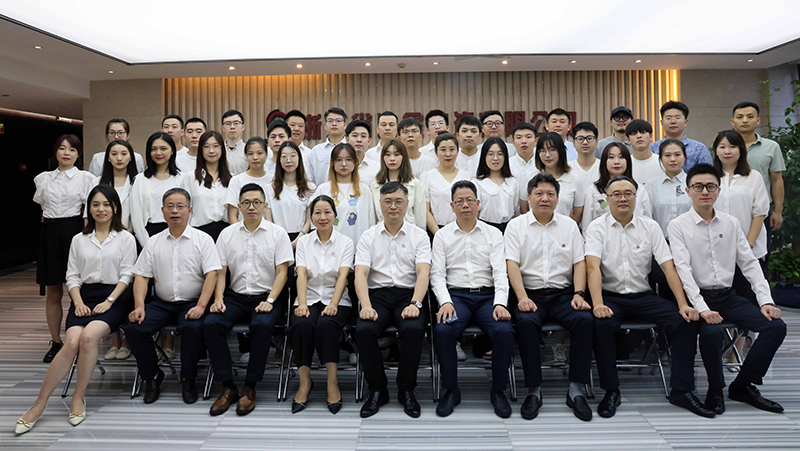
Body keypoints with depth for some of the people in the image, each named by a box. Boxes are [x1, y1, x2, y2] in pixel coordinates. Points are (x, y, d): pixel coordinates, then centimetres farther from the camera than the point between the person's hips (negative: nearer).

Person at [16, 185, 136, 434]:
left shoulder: (126, 239, 9)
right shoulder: (79, 239, 18)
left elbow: (126, 275, 1)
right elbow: (72, 275, 13)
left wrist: (108, 302, -10)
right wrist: (78, 302, -4)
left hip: (112, 298, -2)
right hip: (84, 297, 2)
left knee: (88, 336, -31)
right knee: (72, 342, -25)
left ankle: (78, 398, -14)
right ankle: (40, 404, -16)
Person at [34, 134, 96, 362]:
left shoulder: (85, 178, 1)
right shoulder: (43, 178, 12)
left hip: (74, 231, -3)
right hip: (50, 234, 4)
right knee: (53, 292, 6)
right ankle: (56, 343, 16)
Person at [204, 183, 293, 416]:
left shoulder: (277, 233, 4)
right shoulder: (227, 234, 12)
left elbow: (282, 272, -2)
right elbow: (220, 271, 10)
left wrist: (269, 301, -15)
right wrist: (218, 299, -7)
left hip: (266, 296, -3)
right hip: (235, 296, 3)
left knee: (263, 325, -34)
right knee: (211, 324, -24)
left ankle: (250, 388, -19)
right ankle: (228, 387, -14)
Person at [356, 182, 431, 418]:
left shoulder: (419, 235, 8)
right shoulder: (368, 236, 10)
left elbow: (423, 273, -4)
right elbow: (360, 274, -1)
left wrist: (415, 304, -21)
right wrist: (366, 307, -18)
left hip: (407, 294, -1)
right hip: (377, 294, 1)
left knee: (414, 329, -31)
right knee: (364, 330, -29)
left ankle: (406, 390, -8)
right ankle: (377, 390, -7)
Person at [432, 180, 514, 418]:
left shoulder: (493, 234, 11)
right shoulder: (442, 235, 11)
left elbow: (500, 272, 2)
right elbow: (437, 274, 3)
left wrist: (500, 303, -15)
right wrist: (445, 302, -15)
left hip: (488, 294, 1)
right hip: (456, 294, 0)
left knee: (504, 331, -28)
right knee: (443, 330, -30)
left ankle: (498, 390, -4)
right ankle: (450, 390, -8)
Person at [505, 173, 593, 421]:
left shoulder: (569, 225, 15)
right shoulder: (516, 225, 7)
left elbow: (579, 263, 9)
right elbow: (512, 264, -3)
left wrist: (579, 294, -7)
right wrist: (522, 298, -17)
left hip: (563, 293, 2)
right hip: (530, 293, -2)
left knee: (585, 320, -26)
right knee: (526, 322, -32)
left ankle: (576, 390, -14)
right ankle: (534, 390, -18)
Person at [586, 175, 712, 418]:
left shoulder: (650, 227, 8)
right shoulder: (597, 228, 0)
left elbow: (668, 266, 2)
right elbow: (593, 267, -14)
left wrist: (683, 304, -10)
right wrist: (597, 304, -29)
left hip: (643, 296, 3)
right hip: (611, 296, -3)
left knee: (686, 321, -19)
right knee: (600, 323, -33)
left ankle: (682, 390, -6)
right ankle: (611, 391, -16)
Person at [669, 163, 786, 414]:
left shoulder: (731, 224, 10)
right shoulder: (678, 226, -4)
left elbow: (749, 264, 8)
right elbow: (683, 270, -14)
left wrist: (766, 300, -5)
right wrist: (702, 309, -25)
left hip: (728, 297, 5)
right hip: (698, 298, -5)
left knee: (776, 326, -13)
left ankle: (742, 386, 3)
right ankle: (716, 390, -4)